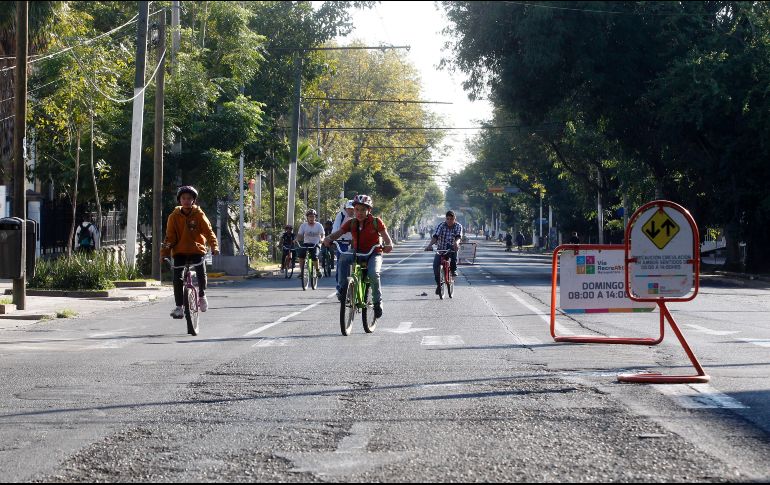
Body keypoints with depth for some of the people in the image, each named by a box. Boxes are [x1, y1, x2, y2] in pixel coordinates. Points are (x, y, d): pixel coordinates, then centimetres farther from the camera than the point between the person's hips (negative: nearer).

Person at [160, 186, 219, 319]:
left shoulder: (199, 215, -2)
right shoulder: (174, 216, 1)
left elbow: (208, 231, -7)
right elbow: (170, 236, 2)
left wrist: (214, 246, -22)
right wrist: (164, 253, -8)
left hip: (196, 249, -1)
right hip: (180, 251, 1)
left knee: (201, 273, -19)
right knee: (177, 277, -15)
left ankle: (202, 295, 11)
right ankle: (178, 307, -8)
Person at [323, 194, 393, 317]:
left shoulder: (376, 222, -9)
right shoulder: (351, 223, -1)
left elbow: (385, 236, -18)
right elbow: (338, 233, -12)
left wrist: (389, 245, -41)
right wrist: (329, 239, -34)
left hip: (374, 254, -3)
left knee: (373, 274, -32)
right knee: (343, 262, -29)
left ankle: (377, 301, -11)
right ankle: (343, 290, -17)